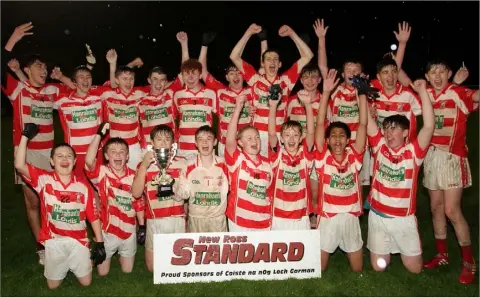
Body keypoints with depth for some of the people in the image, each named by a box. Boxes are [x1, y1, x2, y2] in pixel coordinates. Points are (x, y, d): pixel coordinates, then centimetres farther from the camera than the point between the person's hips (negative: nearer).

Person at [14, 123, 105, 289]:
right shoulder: (44, 180, -6)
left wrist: (100, 243, -5)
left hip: (78, 241, 0)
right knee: (53, 285, 13)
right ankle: (63, 266, 43)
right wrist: (25, 136, -24)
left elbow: (93, 216, -3)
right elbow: (19, 165, -22)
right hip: (54, 241, 0)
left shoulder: (83, 186, -5)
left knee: (85, 283, 10)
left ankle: (73, 265, 39)